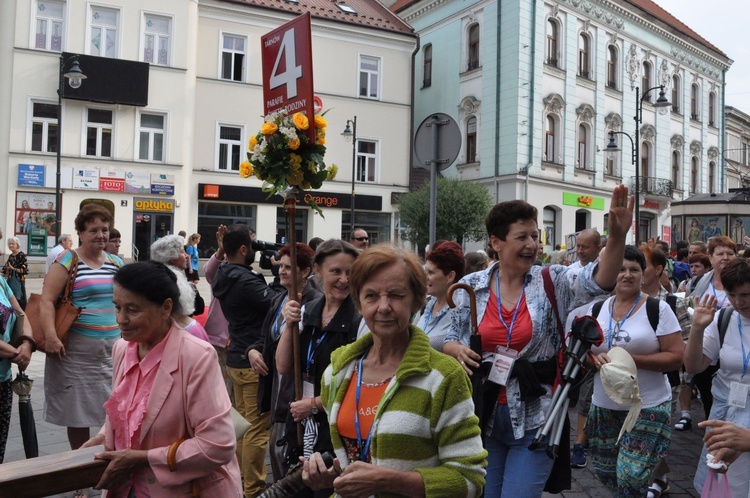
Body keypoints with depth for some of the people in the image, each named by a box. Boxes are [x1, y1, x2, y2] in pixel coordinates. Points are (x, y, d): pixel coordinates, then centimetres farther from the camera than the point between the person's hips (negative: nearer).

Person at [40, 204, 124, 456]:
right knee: (78, 410, 7)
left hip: (113, 349, 4)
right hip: (77, 350, -4)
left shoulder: (117, 262, 10)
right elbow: (47, 300, -13)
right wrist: (50, 337, -24)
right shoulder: (67, 261, -5)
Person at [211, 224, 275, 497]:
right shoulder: (244, 280, -22)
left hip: (237, 357, 10)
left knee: (243, 421, 20)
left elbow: (260, 295, 10)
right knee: (258, 427, -1)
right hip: (253, 360, -10)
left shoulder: (226, 276, 8)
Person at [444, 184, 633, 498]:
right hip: (483, 416, 2)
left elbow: (598, 282, -24)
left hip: (535, 420, -2)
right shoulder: (470, 287, -1)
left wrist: (616, 238, -40)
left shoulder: (552, 282, -5)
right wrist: (458, 350, -14)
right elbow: (450, 341, 9)